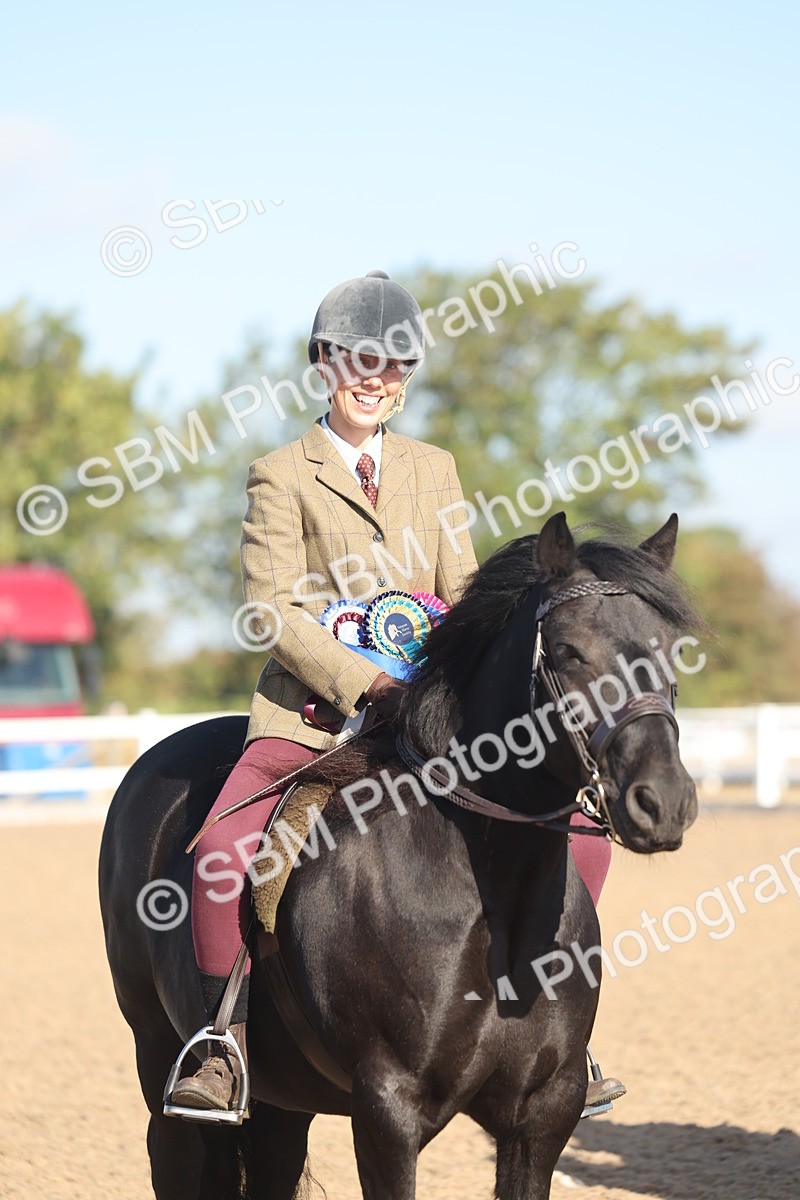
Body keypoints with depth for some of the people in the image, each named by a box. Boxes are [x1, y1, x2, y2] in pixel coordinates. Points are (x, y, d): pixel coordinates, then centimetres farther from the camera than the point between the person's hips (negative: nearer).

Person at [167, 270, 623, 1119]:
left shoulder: (434, 470, 15)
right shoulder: (281, 477, 0)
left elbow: (461, 594, 13)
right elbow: (273, 612, -9)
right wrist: (367, 685, -21)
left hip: (426, 712, 4)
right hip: (310, 713, -4)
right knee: (221, 848, -28)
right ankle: (224, 1050, -13)